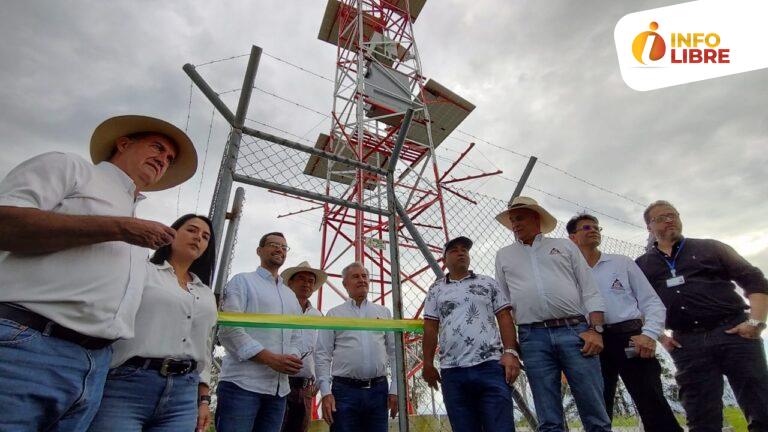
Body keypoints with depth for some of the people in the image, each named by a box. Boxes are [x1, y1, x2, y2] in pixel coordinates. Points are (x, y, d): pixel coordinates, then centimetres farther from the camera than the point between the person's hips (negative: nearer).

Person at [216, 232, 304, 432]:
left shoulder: (291, 296, 22)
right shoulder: (243, 281, 3)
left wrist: (293, 358, -5)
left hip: (279, 388, 6)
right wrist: (271, 359, -17)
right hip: (242, 384, -5)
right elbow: (228, 329, -10)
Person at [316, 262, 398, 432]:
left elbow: (395, 353, 8)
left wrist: (395, 389, 2)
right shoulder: (333, 314, 6)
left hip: (379, 390, 2)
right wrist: (325, 392, -7)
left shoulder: (384, 312, 11)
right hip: (345, 390, -2)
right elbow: (322, 356, 2)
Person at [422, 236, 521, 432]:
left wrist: (511, 352, -7)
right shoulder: (436, 290, 13)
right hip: (452, 372, 1)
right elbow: (430, 328, 9)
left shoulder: (488, 283, 12)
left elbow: (505, 318, 7)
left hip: (491, 366, -1)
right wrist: (428, 364, 2)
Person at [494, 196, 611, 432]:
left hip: (574, 331, 0)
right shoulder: (504, 255, 17)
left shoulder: (565, 245, 15)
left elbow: (590, 291, 9)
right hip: (533, 338, 1)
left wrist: (595, 330, -4)